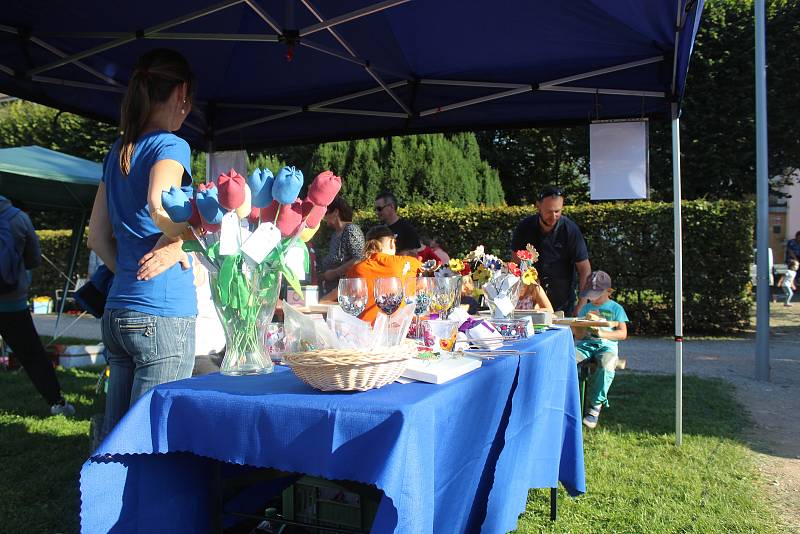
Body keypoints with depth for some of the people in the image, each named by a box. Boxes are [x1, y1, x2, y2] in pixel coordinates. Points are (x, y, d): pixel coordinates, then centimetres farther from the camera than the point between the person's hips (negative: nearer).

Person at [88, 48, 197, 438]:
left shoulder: (118, 153, 15)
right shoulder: (170, 145, -8)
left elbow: (97, 236, 17)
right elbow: (159, 204, -28)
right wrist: (176, 244, -11)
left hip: (117, 312, 8)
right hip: (163, 315, -8)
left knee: (115, 434, 16)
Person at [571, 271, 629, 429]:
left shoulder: (616, 308, 10)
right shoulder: (585, 308, 19)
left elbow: (623, 333, -1)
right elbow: (579, 335, 14)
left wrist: (601, 333, -14)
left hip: (606, 345, -3)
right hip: (585, 344, 3)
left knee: (607, 366, -38)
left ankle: (595, 407, -22)